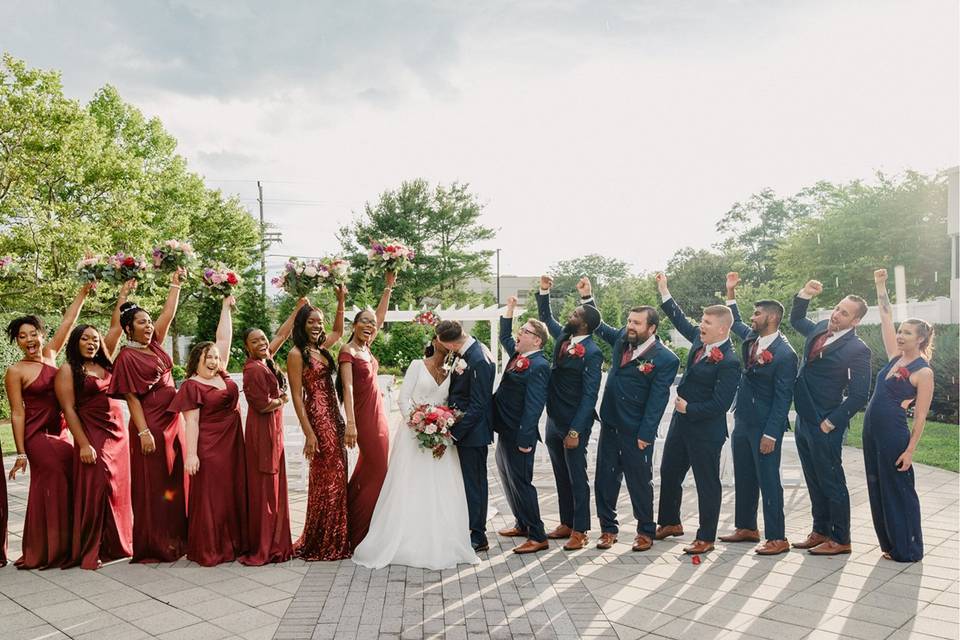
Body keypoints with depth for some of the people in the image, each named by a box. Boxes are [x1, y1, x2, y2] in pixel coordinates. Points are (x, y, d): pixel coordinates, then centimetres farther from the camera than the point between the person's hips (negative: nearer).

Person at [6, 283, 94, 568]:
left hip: (61, 432, 6)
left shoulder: (50, 355, 7)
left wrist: (83, 293, 4)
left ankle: (64, 548, 18)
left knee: (69, 486, 7)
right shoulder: (15, 371, -7)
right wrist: (21, 453, -10)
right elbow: (17, 413, -9)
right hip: (38, 435, -6)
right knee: (52, 490, -3)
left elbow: (67, 322, 8)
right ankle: (43, 553, 10)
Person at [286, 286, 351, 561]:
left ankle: (334, 539, 19)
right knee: (325, 479, -3)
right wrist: (308, 433, -16)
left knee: (337, 476, 10)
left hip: (334, 417, 8)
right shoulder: (296, 354, -8)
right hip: (318, 418, -8)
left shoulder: (320, 348, 12)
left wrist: (341, 302, 25)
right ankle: (321, 544, 9)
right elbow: (297, 396, -12)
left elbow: (338, 331, 34)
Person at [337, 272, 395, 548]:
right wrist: (350, 424, -29)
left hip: (378, 414, 8)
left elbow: (380, 316, 20)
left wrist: (389, 287, 18)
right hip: (365, 416, -8)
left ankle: (361, 530, 25)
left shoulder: (366, 348, 10)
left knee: (368, 471, 14)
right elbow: (347, 387, -21)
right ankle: (361, 533, 6)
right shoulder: (347, 352, -11)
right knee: (377, 473, -3)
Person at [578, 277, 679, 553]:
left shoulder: (665, 359, -13)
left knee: (640, 482, 8)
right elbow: (599, 326, 21)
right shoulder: (622, 339, 3)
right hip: (609, 425, 6)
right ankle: (608, 528, 24)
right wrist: (587, 297, 9)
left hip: (636, 433, -6)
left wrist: (645, 434, -16)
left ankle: (645, 531, 24)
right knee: (605, 479, 11)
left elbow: (657, 400, -15)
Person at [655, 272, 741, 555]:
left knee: (707, 483, 6)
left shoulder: (728, 362, -23)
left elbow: (720, 404, -24)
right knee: (669, 473, 20)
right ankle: (670, 522, 39)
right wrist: (664, 290, 14)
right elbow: (680, 319, 16)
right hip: (681, 421, 9)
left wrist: (688, 409, -15)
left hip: (705, 431, -9)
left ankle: (706, 538, 20)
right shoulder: (699, 339, 0)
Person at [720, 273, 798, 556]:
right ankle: (746, 527, 28)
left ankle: (777, 538, 6)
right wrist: (731, 292, 20)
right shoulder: (751, 338, 6)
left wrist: (770, 434, -18)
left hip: (764, 426, -8)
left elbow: (782, 397, -17)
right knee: (744, 478, 15)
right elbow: (735, 322, 29)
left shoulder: (784, 353, -16)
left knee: (768, 480, -3)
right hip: (742, 421, 8)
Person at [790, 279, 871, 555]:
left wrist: (831, 423, -14)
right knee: (814, 482, 16)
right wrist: (805, 294, 10)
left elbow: (859, 395, -15)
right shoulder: (820, 329, 6)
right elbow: (796, 320, 26)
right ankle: (820, 532, 29)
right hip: (804, 420, 7)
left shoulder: (857, 349, -15)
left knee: (831, 482, 4)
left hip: (824, 426, -7)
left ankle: (840, 540, 16)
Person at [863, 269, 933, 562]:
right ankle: (891, 544, 24)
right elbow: (886, 318, 10)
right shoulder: (896, 357, 8)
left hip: (894, 434, -8)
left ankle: (908, 549, 15)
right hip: (872, 430, 8)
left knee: (898, 490, 2)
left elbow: (920, 416, -11)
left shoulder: (923, 372, -11)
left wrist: (910, 450, -14)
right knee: (878, 489, 12)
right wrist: (880, 286, 7)